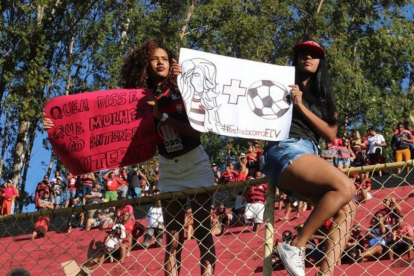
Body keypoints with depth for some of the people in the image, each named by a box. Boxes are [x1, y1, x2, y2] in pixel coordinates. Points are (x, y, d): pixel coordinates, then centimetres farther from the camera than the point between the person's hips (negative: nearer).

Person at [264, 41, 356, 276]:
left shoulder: (324, 99, 25)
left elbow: (330, 134, 10)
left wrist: (301, 107, 0)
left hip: (309, 156, 7)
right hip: (286, 151, -6)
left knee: (347, 209, -14)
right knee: (345, 187, -27)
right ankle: (296, 246, -22)